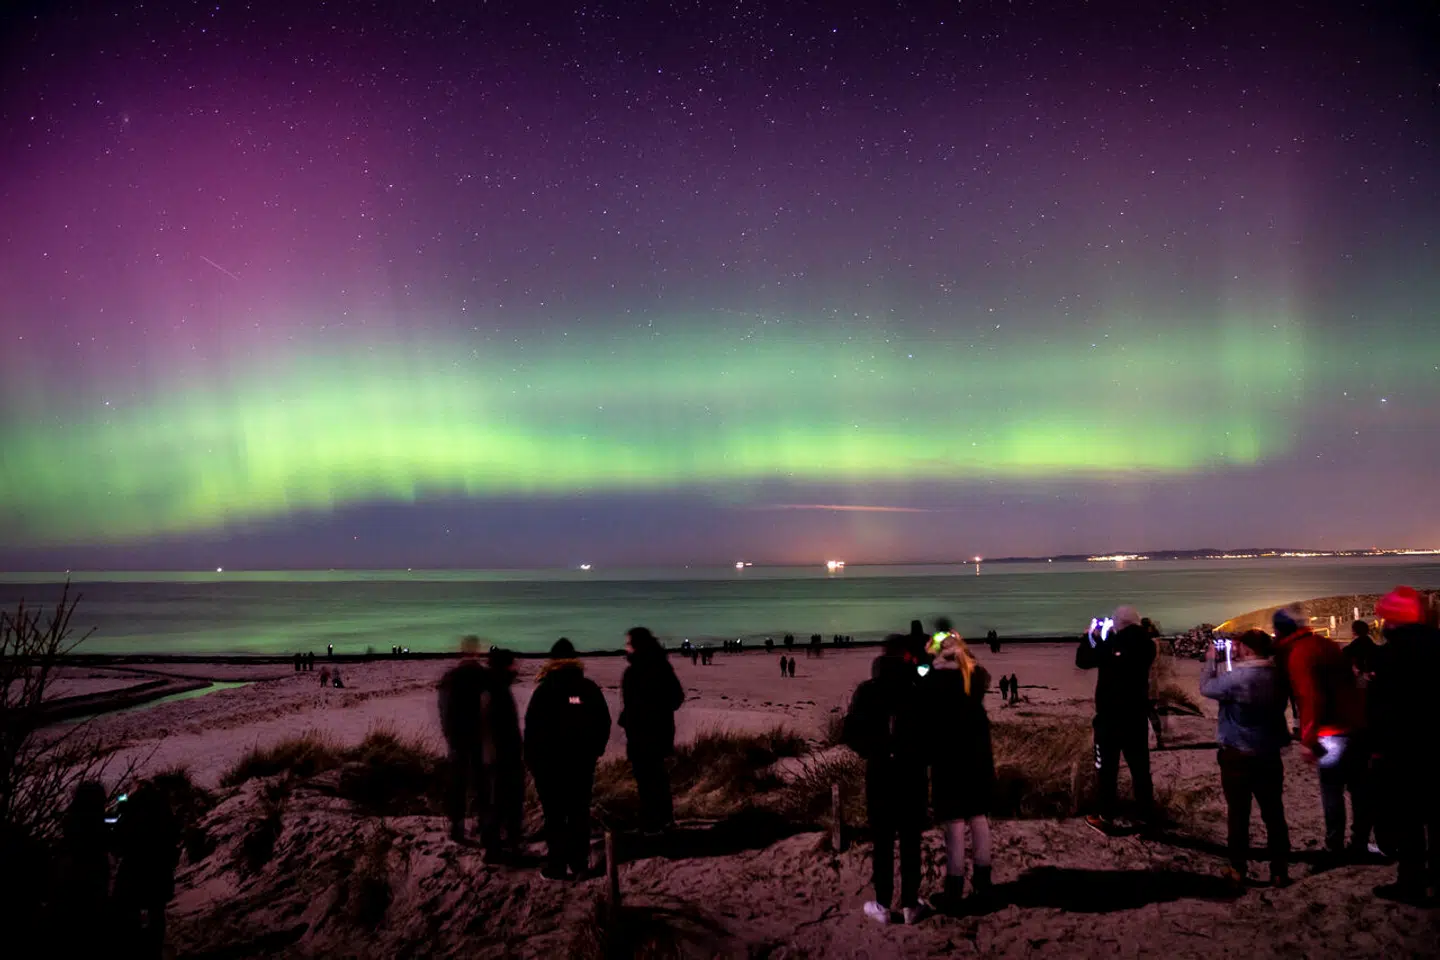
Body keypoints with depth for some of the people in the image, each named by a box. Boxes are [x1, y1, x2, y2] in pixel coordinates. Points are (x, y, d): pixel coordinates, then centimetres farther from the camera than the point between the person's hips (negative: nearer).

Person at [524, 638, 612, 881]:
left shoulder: (545, 690, -9)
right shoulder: (590, 688, 2)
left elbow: (532, 726, -10)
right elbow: (604, 722, 6)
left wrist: (531, 758, 0)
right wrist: (596, 750, 16)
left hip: (550, 762, -3)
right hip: (583, 761, 3)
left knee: (555, 815, 3)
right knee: (579, 812, 10)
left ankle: (557, 866, 4)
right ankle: (579, 863, 13)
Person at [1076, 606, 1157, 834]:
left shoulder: (1111, 645, -20)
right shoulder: (1146, 646, -5)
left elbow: (1082, 660, -7)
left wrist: (1090, 636, 6)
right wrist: (1108, 637, 13)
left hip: (1110, 717, -4)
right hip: (1136, 717, 5)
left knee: (1107, 768, 5)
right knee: (1141, 768, 13)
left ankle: (1106, 819, 10)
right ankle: (1148, 817, 20)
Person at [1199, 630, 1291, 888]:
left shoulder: (1237, 678, -23)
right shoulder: (1278, 675, -5)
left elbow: (1206, 688, -8)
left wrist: (1211, 660, 7)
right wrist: (1236, 662, 8)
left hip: (1237, 756, -4)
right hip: (1270, 756, 5)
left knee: (1238, 814, 7)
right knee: (1274, 814, 12)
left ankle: (1238, 870, 15)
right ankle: (1280, 872, 18)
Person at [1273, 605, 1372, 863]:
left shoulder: (1297, 655, -16)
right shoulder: (1326, 644, 10)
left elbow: (1310, 699, -23)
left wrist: (1308, 740, -20)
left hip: (1333, 733, -8)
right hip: (1358, 725, 8)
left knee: (1332, 792, 4)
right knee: (1360, 787, 14)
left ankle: (1335, 849, 10)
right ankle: (1359, 845, 23)